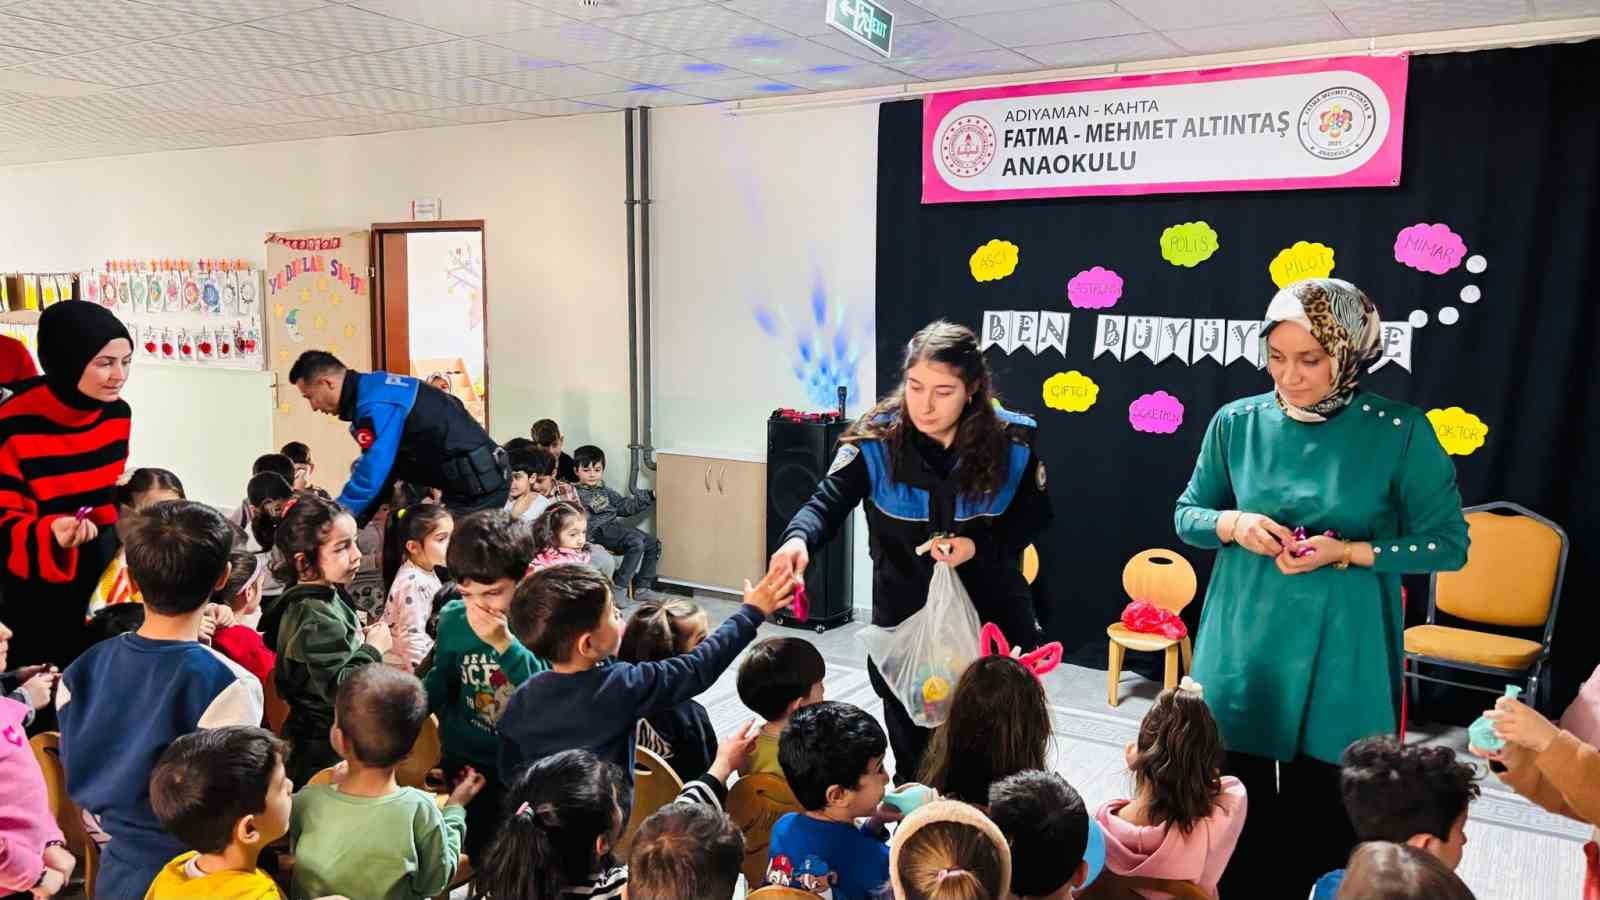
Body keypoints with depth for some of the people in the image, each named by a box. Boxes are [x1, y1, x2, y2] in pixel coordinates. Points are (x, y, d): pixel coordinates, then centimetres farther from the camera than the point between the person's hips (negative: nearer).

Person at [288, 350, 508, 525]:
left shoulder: (376, 404, -20)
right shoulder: (373, 389, 12)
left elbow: (369, 477, -22)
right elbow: (378, 469, 16)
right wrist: (352, 523, 13)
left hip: (477, 482, -10)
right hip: (479, 478, 10)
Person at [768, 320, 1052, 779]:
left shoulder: (1012, 441, -13)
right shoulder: (876, 439, -15)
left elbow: (1034, 513, -1)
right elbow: (829, 502, -20)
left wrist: (980, 546, -18)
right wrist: (799, 538, -43)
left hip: (991, 619, 1)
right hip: (905, 621, 0)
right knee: (913, 761, 16)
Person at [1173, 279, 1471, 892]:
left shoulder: (1400, 433, -9)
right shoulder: (1237, 423, -2)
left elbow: (1449, 543, -4)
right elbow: (1187, 516, 8)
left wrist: (1347, 553, -17)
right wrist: (1234, 525, -13)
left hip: (1339, 656, -2)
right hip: (1243, 647, 2)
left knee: (1322, 818, 10)